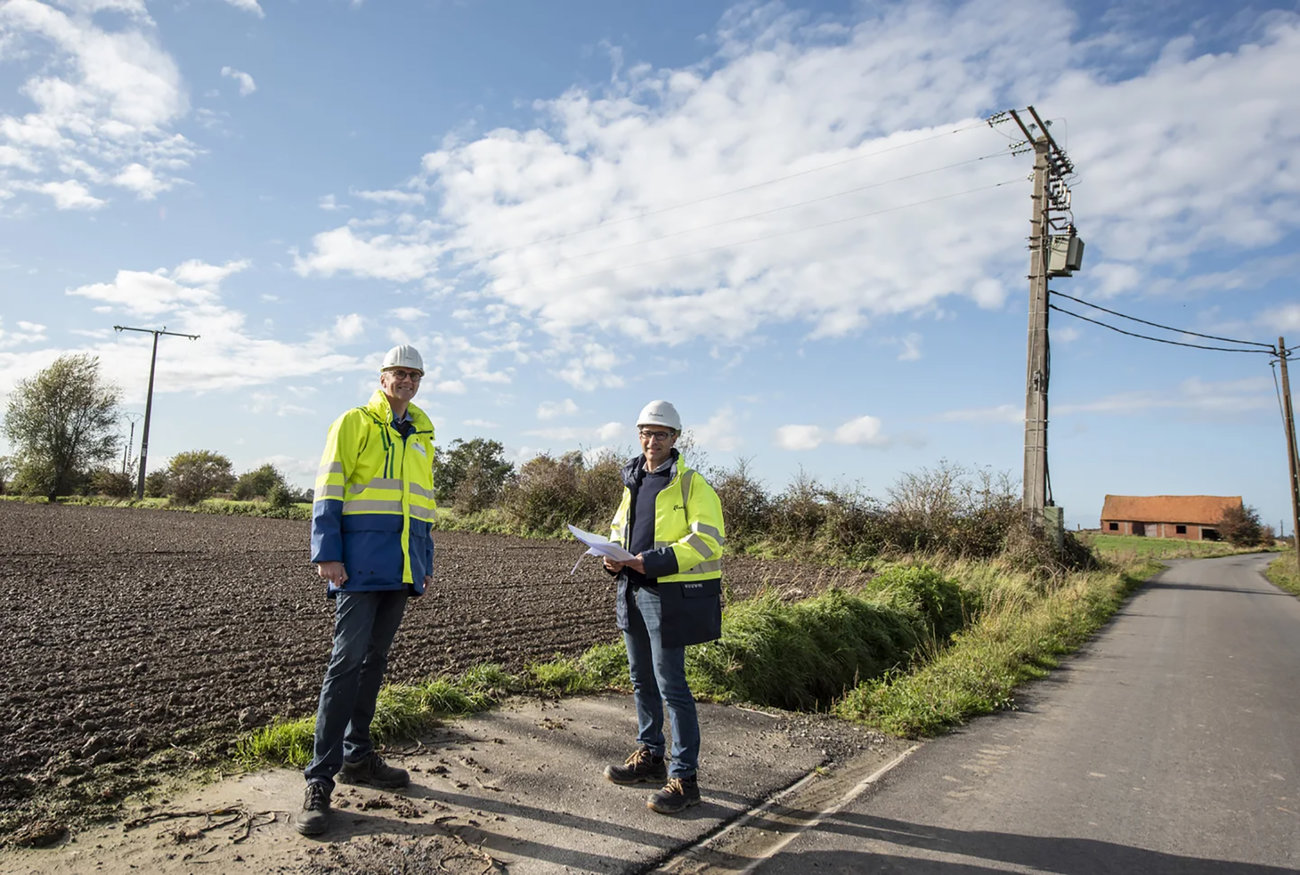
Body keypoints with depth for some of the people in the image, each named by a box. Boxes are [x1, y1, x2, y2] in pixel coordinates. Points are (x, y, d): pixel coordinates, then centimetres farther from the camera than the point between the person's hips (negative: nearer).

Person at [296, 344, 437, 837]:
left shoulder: (423, 436, 18)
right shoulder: (355, 423, 0)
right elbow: (328, 491, -5)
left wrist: (426, 561, 17)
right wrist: (327, 554, -14)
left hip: (402, 567, 6)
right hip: (361, 561, -6)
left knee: (374, 660, 12)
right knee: (348, 660, -8)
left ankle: (356, 757, 24)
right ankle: (320, 780, -2)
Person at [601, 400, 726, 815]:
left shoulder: (691, 483, -10)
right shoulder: (633, 481, 13)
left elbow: (709, 539, -17)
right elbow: (619, 526, 23)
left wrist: (656, 560, -24)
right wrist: (614, 555, 1)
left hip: (671, 596, -8)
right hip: (634, 590, 8)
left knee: (671, 685, -4)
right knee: (642, 679, 18)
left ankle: (684, 777, 7)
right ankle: (649, 754, 34)